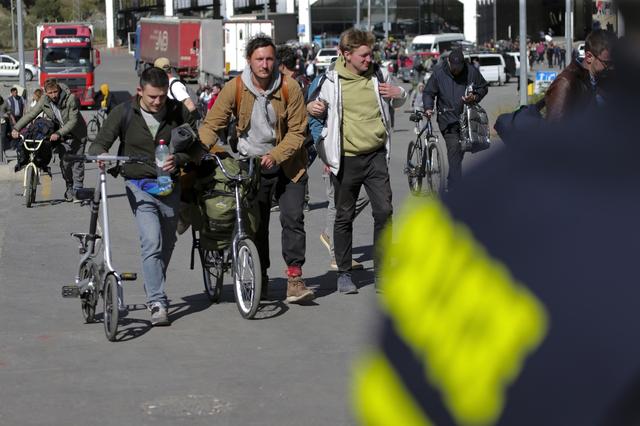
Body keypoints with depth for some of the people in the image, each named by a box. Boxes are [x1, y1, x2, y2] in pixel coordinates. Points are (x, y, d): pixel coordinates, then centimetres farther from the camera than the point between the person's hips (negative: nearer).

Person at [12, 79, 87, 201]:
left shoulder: (71, 99, -25)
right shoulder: (44, 101, -12)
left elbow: (73, 121, -27)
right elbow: (30, 114, -9)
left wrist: (58, 133, -36)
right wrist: (16, 128, -19)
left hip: (77, 135, -3)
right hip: (61, 137, 3)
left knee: (77, 163, -4)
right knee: (64, 162, -6)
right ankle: (69, 188, 12)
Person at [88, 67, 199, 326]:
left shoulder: (178, 112, -2)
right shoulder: (123, 113, -6)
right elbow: (99, 143, -3)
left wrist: (177, 159, -17)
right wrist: (101, 154, -27)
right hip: (139, 185, -3)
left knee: (167, 245, 16)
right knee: (152, 242, -18)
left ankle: (154, 291, 38)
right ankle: (157, 303, -16)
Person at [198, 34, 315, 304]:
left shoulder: (289, 87, -12)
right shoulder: (234, 88, -10)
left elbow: (297, 130, -8)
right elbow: (212, 124, -7)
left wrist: (276, 155, -22)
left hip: (286, 163, -1)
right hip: (251, 163, 1)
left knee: (293, 218, -12)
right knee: (256, 223, 5)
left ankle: (294, 278, -11)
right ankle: (260, 279, 20)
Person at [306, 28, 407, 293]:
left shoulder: (378, 75, 5)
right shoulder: (333, 81, -3)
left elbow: (397, 104, 21)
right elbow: (322, 111, 12)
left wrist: (399, 94, -2)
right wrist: (312, 109, -12)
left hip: (376, 156, 2)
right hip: (346, 159, -2)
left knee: (384, 211, -6)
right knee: (344, 217, 6)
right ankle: (344, 273, 16)